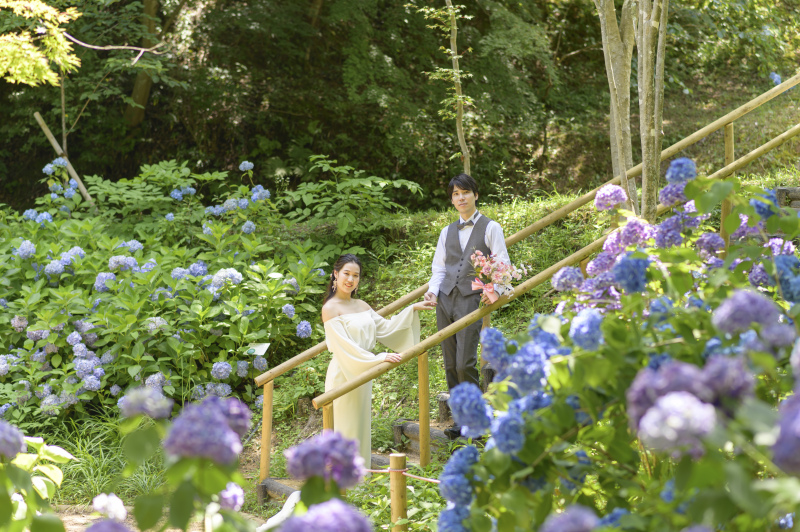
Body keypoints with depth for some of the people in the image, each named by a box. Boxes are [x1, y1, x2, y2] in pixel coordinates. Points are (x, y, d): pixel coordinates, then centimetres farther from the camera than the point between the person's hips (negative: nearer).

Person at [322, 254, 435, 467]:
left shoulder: (361, 306, 9)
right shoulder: (330, 309, -14)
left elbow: (385, 328, 16)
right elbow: (343, 346, -21)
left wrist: (412, 309, 11)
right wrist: (378, 358, -25)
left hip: (363, 373, 7)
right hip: (343, 374, -7)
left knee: (361, 425, 13)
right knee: (345, 428, -1)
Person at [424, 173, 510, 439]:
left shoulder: (490, 228, 5)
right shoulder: (447, 232, 19)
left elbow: (502, 264, 0)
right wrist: (433, 289, 0)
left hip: (471, 300, -5)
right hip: (445, 300, 5)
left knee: (465, 364, -14)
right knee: (450, 365, 4)